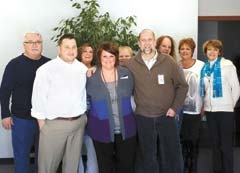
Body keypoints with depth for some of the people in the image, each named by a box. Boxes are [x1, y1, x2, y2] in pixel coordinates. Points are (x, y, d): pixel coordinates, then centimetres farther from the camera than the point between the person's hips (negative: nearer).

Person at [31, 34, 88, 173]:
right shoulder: (46, 69, -8)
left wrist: (85, 115, 12)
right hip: (54, 124, -4)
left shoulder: (83, 68, 6)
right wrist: (42, 124, -6)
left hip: (79, 122, 4)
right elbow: (39, 99, -7)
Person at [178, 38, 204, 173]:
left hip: (195, 111, -2)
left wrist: (204, 107, -2)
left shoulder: (201, 66, -6)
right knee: (182, 139, 10)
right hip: (179, 110, 2)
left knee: (194, 140, 5)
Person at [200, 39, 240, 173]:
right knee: (215, 142, 14)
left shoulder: (227, 64, -5)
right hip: (209, 109, 5)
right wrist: (204, 105, 7)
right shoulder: (204, 67, 8)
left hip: (224, 109, -5)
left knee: (226, 143, 2)